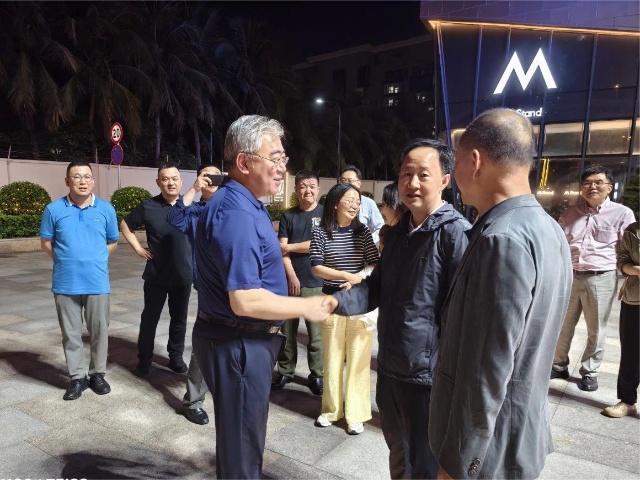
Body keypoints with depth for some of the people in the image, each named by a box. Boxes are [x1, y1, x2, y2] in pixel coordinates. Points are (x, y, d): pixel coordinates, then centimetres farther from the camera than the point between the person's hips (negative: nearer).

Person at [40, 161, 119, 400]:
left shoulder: (106, 209, 0)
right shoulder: (54, 209, -2)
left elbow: (112, 242, 10)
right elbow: (46, 242, 7)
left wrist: (94, 259, 3)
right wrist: (67, 261, 4)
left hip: (97, 282, 0)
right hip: (65, 283, 0)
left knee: (99, 331, 9)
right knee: (71, 333, 10)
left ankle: (97, 374, 25)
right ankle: (77, 377, 23)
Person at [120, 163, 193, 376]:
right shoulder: (148, 206, -4)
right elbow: (125, 225, 9)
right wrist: (138, 248, 0)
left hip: (183, 275, 1)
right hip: (156, 276, -1)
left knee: (179, 319, 12)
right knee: (149, 318, 10)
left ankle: (176, 356, 28)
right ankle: (144, 359, 26)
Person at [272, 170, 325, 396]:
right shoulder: (288, 216, 7)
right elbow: (282, 250, 0)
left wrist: (290, 246, -1)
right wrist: (292, 277, -12)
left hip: (316, 282, -2)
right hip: (290, 280, 2)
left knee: (316, 333, 4)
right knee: (287, 330, 10)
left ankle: (317, 375, 17)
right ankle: (285, 371, 25)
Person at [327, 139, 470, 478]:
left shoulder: (456, 233, -18)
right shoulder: (397, 231, 7)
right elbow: (377, 286, 9)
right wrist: (337, 301, -10)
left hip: (428, 376, -7)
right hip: (389, 369, 7)